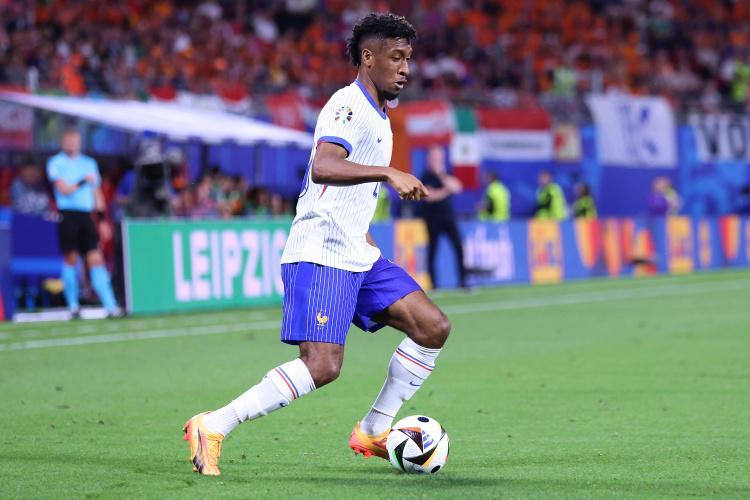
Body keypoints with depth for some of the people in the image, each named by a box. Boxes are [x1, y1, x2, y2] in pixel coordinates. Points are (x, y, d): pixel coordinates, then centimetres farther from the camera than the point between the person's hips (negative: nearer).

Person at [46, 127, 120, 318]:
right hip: (67, 215, -3)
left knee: (96, 259, -5)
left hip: (86, 216, 3)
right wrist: (84, 181, -4)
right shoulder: (56, 163, 2)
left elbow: (96, 193, 19)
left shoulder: (89, 163, 16)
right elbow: (64, 189, -8)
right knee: (70, 259, -2)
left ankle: (110, 306, -12)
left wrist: (102, 220, 15)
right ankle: (73, 306, 9)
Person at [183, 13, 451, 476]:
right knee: (322, 365, -18)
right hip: (319, 255, -10)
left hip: (357, 256, 10)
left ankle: (375, 430, 10)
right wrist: (388, 172, -39)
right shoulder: (348, 106, -13)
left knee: (433, 326, 2)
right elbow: (323, 167, -32)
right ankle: (212, 428, -11)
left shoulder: (378, 116, 18)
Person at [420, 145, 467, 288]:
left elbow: (457, 187, -3)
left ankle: (463, 282, -3)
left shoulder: (446, 175, 13)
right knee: (432, 251, -1)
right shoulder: (427, 176, -3)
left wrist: (442, 176, -12)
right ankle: (433, 285, 3)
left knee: (459, 248, -5)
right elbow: (429, 196, -15)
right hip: (433, 218, -4)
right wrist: (446, 191, -16)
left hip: (449, 216, 4)